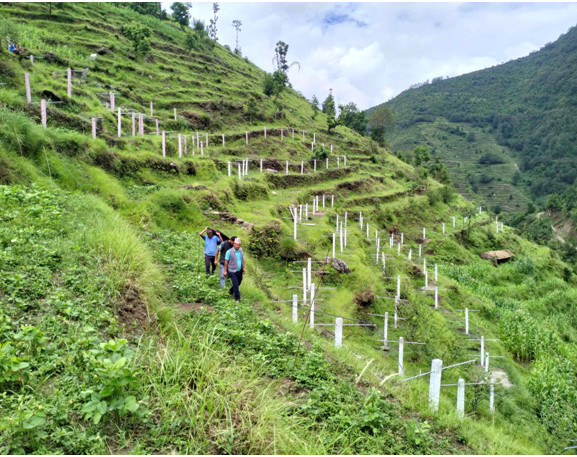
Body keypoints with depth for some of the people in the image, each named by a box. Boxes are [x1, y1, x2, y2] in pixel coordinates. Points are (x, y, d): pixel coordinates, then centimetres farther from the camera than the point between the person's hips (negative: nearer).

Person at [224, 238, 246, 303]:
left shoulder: (241, 250, 4)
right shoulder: (229, 252, -11)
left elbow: (243, 260, 11)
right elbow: (226, 262, -8)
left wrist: (244, 268, 6)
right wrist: (225, 271, -8)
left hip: (240, 271, 6)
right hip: (232, 271, -5)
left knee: (238, 283, 17)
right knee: (236, 285, -7)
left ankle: (231, 291, 44)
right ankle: (237, 299, 5)